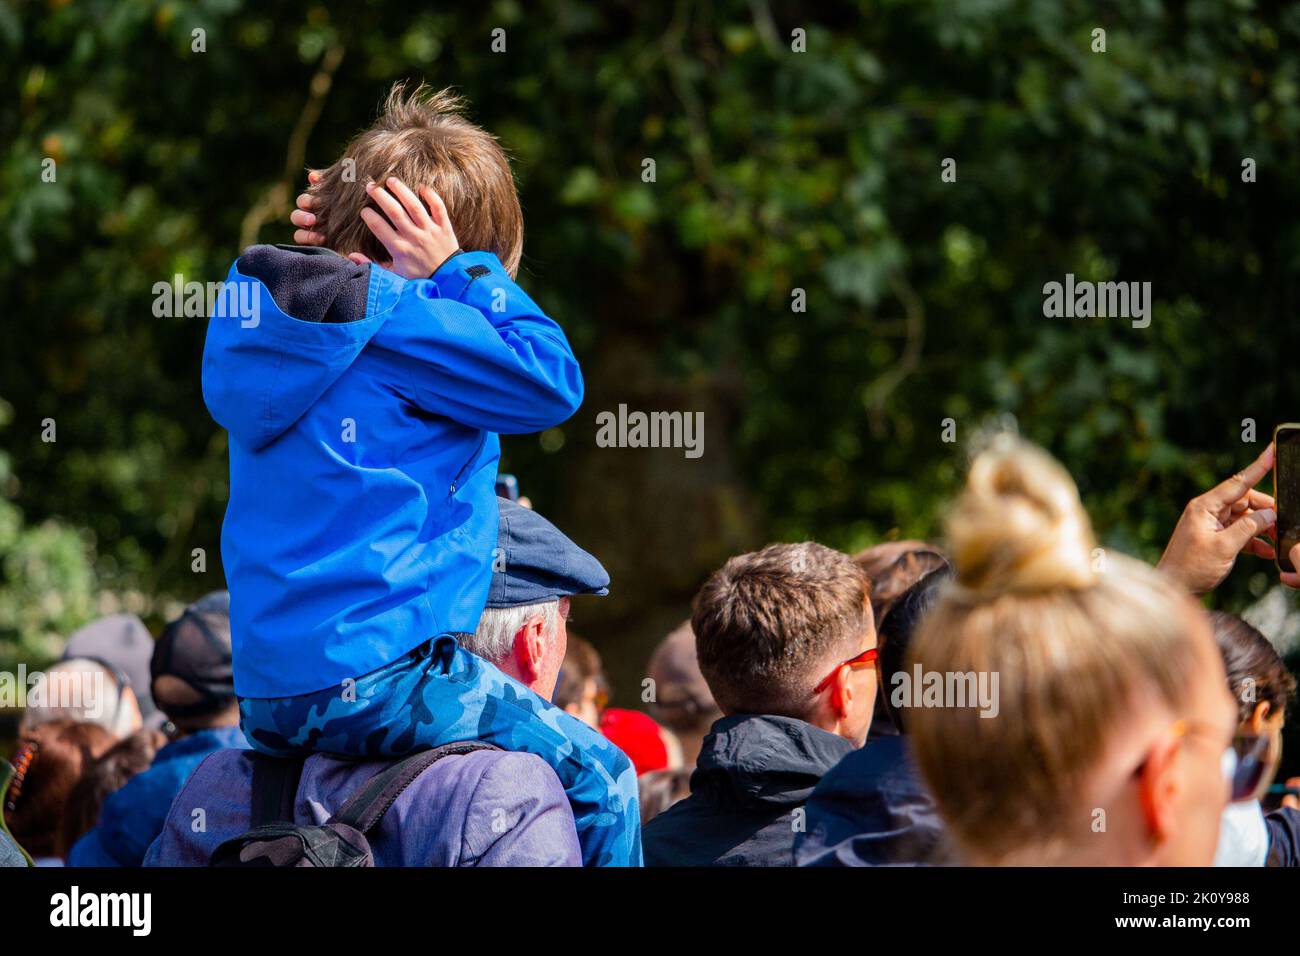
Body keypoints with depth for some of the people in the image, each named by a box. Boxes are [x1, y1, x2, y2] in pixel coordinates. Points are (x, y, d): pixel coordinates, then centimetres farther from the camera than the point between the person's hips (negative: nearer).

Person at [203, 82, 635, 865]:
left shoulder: (262, 309, 11)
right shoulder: (400, 324, -12)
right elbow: (553, 381, -10)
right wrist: (466, 272, -3)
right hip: (375, 676, -9)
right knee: (600, 780, 0)